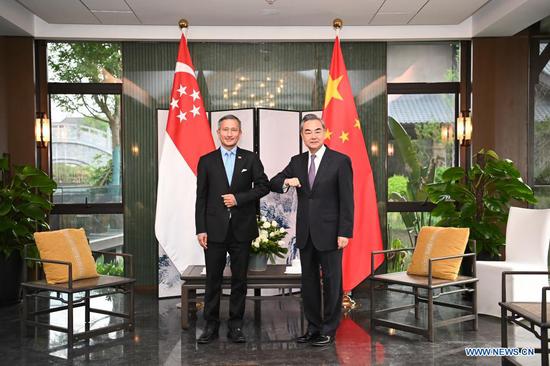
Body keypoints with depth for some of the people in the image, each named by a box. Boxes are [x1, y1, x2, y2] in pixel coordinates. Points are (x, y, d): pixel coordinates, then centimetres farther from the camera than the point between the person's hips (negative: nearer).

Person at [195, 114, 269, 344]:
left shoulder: (250, 159, 6)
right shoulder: (206, 161, 5)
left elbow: (263, 186, 0)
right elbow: (201, 198, 3)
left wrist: (238, 198, -12)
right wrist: (200, 229, -4)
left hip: (242, 229, 0)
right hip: (215, 229, 0)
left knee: (239, 280, 7)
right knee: (213, 280, 5)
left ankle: (235, 326, 18)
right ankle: (211, 326, 17)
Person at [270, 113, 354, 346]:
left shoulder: (340, 161, -6)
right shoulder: (297, 162, 8)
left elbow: (347, 200, -8)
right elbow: (272, 184, 12)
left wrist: (344, 233, -14)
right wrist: (286, 181, -10)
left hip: (329, 232, -5)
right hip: (305, 233, 5)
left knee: (331, 282, 4)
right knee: (308, 281, 12)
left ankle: (329, 330, 16)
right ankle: (313, 327, 24)